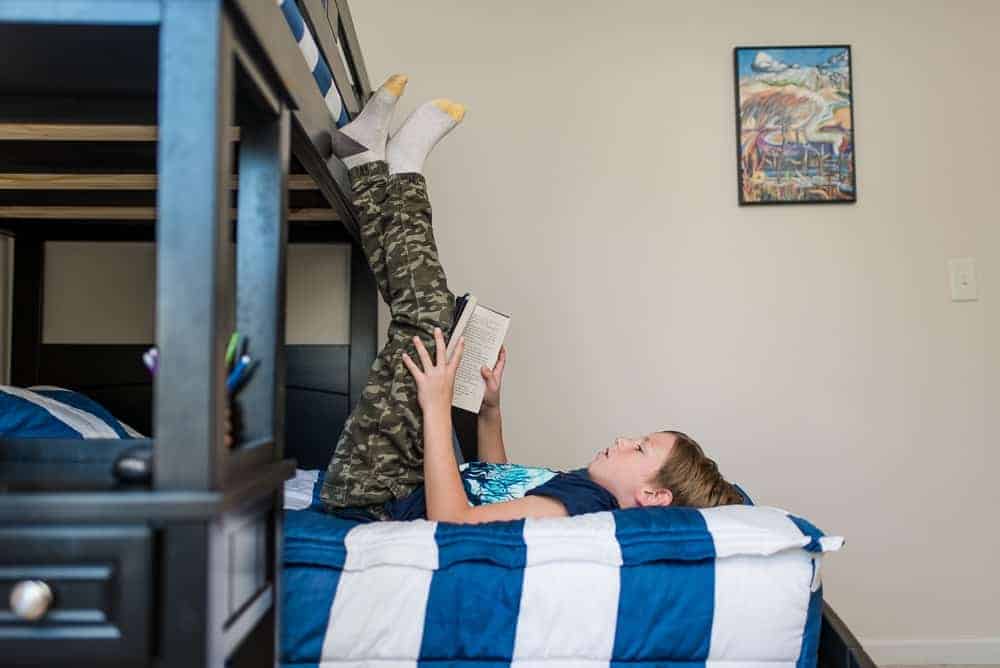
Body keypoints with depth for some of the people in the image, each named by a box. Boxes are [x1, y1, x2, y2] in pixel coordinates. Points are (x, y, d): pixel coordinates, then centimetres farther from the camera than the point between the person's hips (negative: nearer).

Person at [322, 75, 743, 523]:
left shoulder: (580, 504, -26)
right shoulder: (580, 486, 5)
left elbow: (451, 521, -34)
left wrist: (436, 406, -31)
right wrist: (490, 408, 11)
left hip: (374, 492, -8)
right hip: (408, 484, 8)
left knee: (428, 318, -20)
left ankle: (405, 170, 5)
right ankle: (368, 155, 10)